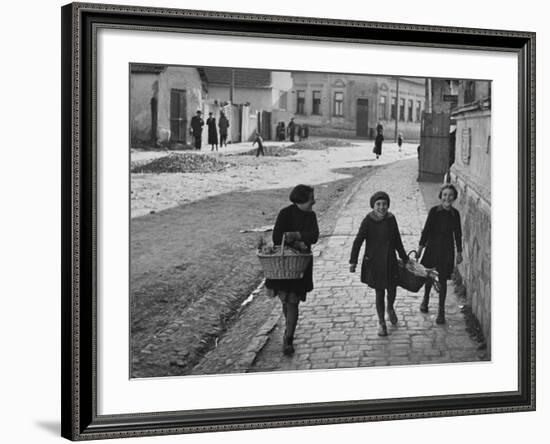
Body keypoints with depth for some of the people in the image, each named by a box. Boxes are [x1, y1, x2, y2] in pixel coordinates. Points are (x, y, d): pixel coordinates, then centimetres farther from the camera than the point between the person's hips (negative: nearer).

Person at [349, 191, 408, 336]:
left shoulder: (391, 219, 0)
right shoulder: (368, 221, -13)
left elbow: (397, 241, 11)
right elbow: (358, 241, -12)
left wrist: (404, 258, 17)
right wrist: (353, 262, -16)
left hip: (390, 262, 4)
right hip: (374, 263, -3)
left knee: (392, 289, 10)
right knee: (379, 292, 4)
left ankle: (390, 308, 46)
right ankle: (381, 322, 23)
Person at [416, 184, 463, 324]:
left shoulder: (455, 214, -4)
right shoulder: (434, 211, -10)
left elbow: (457, 233, 4)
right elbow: (426, 229, -6)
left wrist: (459, 252, 8)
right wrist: (420, 247, -6)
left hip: (447, 249, 0)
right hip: (432, 247, 0)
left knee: (442, 280, 2)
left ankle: (441, 311, 10)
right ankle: (425, 299, 42)